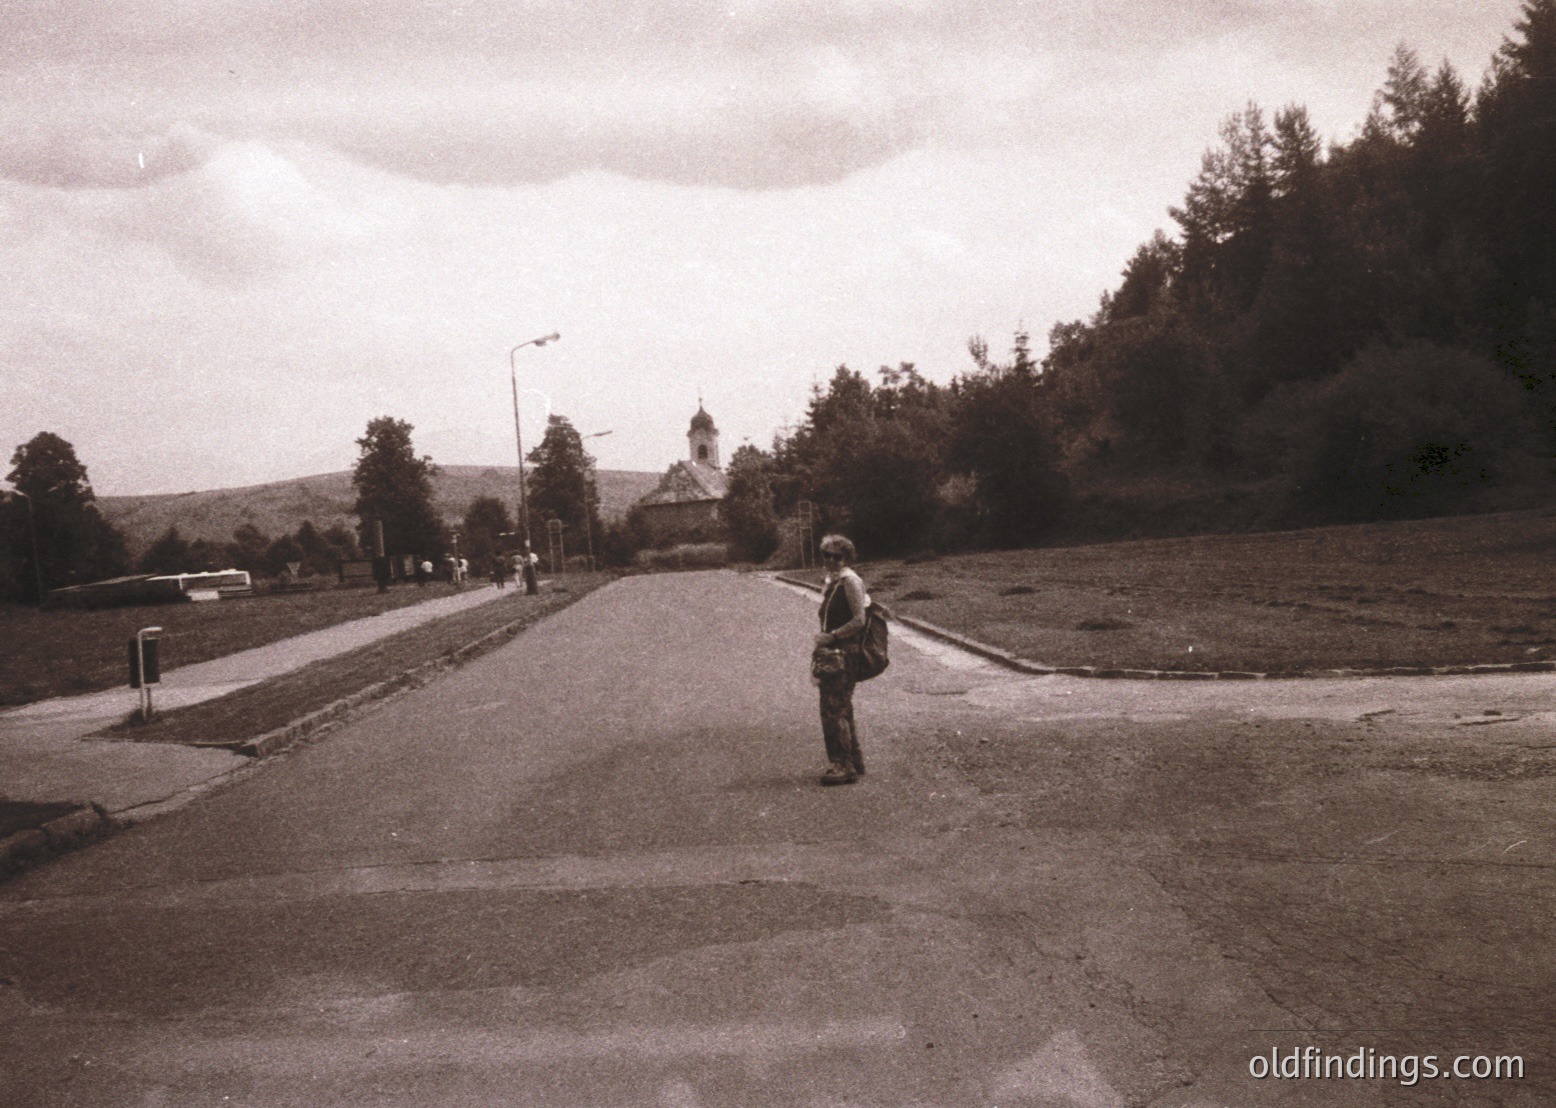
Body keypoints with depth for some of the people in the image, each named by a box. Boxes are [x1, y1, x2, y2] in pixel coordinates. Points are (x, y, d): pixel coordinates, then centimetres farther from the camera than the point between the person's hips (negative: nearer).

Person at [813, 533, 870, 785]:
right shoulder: (833, 582, 15)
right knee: (842, 710, 15)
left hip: (842, 656, -10)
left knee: (833, 710, -9)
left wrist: (831, 636, -18)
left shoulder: (850, 582, -13)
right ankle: (854, 762, 25)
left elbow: (859, 620, -19)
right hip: (833, 657, 10)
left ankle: (843, 767, -4)